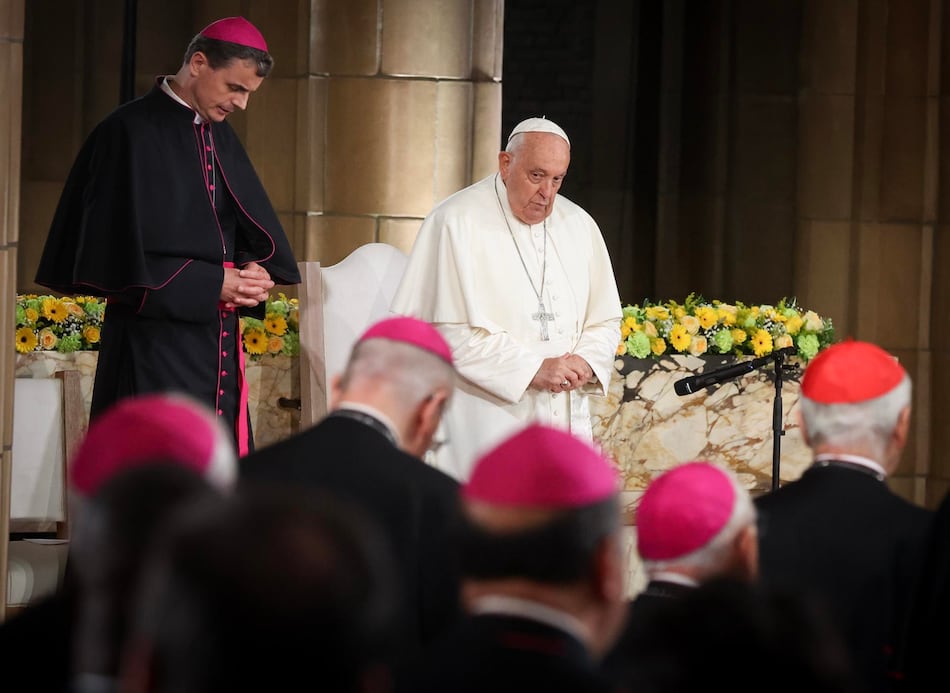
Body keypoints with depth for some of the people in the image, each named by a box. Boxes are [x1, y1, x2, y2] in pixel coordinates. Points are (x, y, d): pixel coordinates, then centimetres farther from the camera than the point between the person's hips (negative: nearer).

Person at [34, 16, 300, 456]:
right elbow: (122, 251, -16)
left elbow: (255, 230, 16)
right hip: (154, 344, -7)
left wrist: (256, 267, -7)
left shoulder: (219, 137, 12)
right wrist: (212, 284, -17)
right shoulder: (133, 132, -11)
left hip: (216, 341, 7)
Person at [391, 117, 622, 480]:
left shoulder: (578, 226, 14)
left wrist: (586, 361, -4)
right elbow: (451, 331, -11)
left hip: (566, 421, 5)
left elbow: (605, 321, 19)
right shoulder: (457, 223, -5)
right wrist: (532, 369, -15)